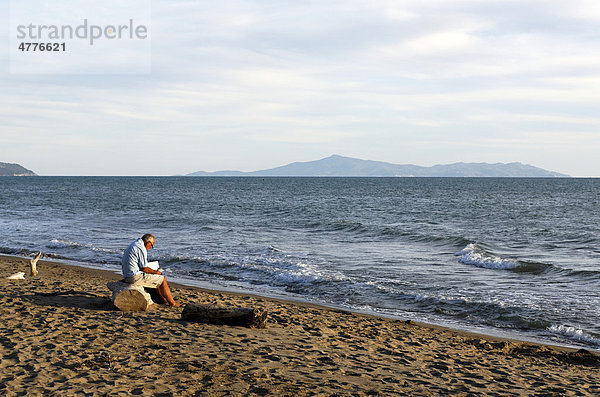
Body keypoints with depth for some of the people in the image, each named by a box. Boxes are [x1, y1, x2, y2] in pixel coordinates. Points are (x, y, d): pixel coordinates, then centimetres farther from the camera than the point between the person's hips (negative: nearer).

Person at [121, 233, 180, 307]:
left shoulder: (133, 245, 16)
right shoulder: (141, 248, -17)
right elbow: (144, 268, -17)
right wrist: (155, 272, 0)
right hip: (136, 276, -10)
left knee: (158, 279, 22)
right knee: (162, 279, 0)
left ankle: (165, 300, 27)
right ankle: (172, 302, 9)